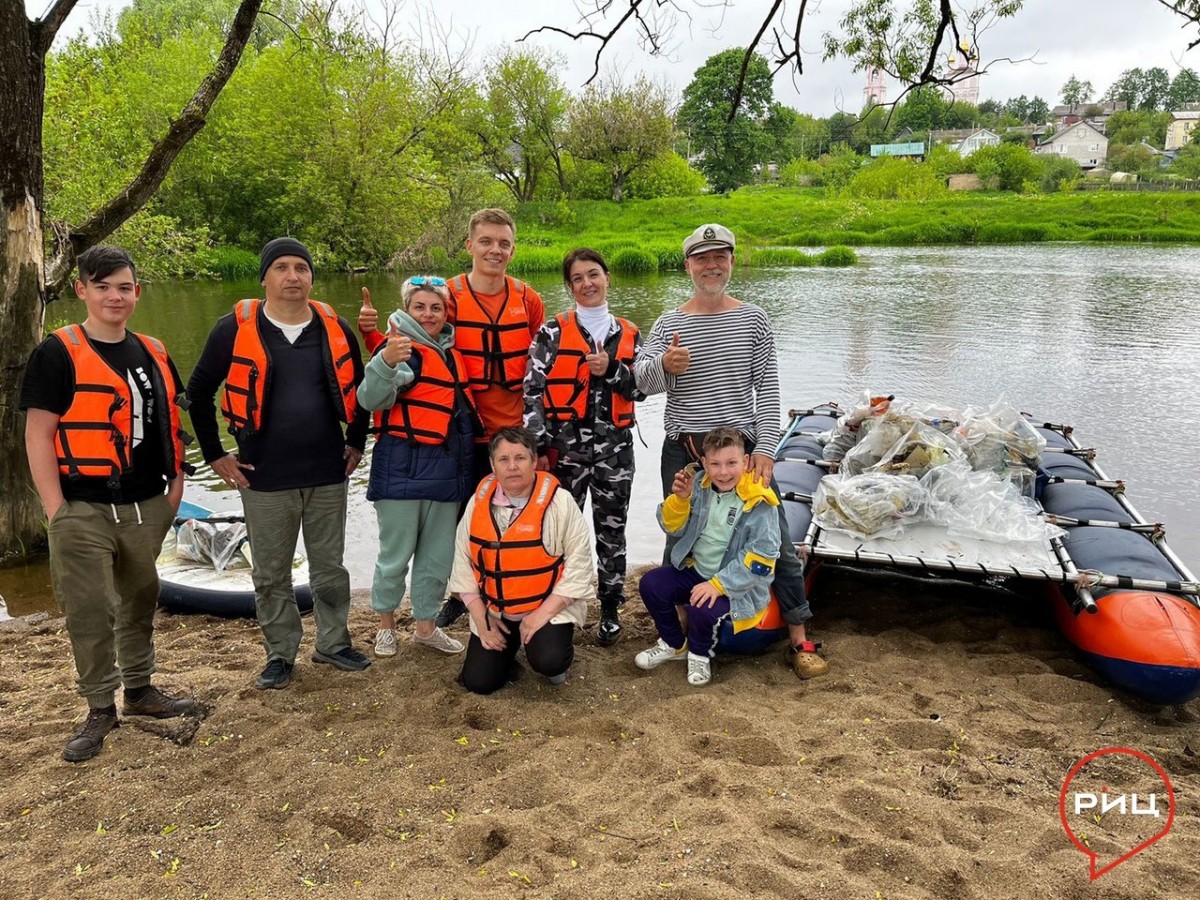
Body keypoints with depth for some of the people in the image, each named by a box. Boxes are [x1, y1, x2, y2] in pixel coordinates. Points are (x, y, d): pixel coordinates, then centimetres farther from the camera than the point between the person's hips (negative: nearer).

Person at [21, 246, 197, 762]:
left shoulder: (152, 353, 9)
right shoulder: (58, 352, -7)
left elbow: (170, 422, 17)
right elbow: (38, 433, -9)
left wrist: (176, 481, 9)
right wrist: (55, 508, -13)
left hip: (146, 507, 5)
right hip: (84, 510, -5)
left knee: (140, 599, 16)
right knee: (89, 610, 0)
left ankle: (140, 690, 32)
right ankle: (100, 708, 15)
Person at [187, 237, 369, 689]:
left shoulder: (335, 327, 2)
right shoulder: (235, 329, -6)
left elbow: (358, 388, 15)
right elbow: (198, 392, 3)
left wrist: (356, 443, 12)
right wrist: (216, 456, 1)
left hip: (328, 473, 2)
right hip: (265, 478, -2)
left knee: (330, 566, 13)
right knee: (271, 574, 9)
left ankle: (333, 643, 29)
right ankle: (280, 654, 26)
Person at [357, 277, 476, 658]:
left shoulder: (452, 353, 14)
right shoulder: (403, 350, -9)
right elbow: (371, 399, -25)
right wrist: (386, 362, -42)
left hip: (446, 470, 7)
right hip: (402, 468, -6)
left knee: (439, 555, 13)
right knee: (396, 553, 5)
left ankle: (425, 626, 28)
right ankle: (386, 625, 24)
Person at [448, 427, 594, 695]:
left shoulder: (559, 502, -15)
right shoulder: (479, 503, -4)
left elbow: (578, 563, -15)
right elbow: (464, 563, 2)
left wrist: (543, 614, -19)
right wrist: (481, 620, -3)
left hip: (549, 607, -3)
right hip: (494, 611, 4)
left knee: (548, 662, -28)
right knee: (479, 682, -2)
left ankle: (556, 645, 9)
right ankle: (509, 646, 29)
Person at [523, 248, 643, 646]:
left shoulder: (629, 334, 9)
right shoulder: (552, 332, 0)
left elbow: (640, 389, 5)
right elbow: (533, 391, -5)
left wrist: (611, 369, -13)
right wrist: (538, 446, -11)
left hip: (614, 448, 2)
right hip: (565, 445, -2)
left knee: (611, 530, 9)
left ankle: (611, 610, 22)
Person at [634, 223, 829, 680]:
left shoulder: (753, 320, 2)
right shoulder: (668, 324, 3)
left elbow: (768, 390, 0)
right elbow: (642, 379, -11)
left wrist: (765, 449, -10)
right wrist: (664, 365, -34)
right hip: (682, 452, 1)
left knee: (776, 539, 0)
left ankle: (800, 640, 12)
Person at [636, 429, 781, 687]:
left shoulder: (758, 503, -19)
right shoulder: (700, 487, -3)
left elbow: (760, 557, -23)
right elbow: (673, 528, 4)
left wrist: (718, 585, -28)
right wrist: (680, 499, -18)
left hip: (737, 583, -6)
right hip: (695, 570, 6)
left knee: (703, 609, -32)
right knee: (650, 585, -10)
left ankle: (700, 655, 5)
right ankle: (674, 645, 16)